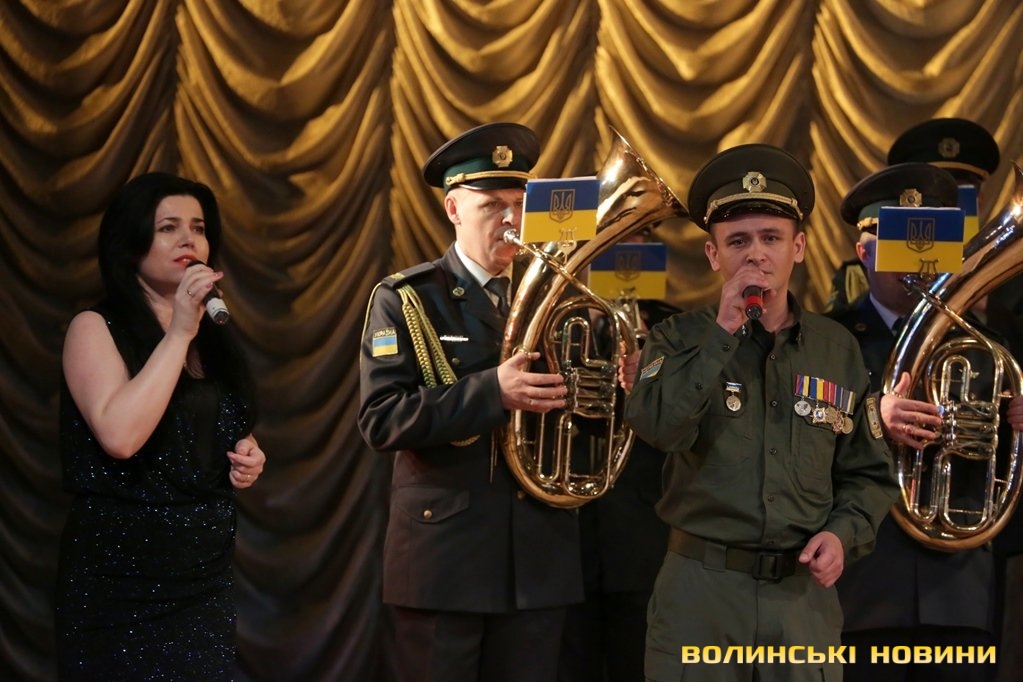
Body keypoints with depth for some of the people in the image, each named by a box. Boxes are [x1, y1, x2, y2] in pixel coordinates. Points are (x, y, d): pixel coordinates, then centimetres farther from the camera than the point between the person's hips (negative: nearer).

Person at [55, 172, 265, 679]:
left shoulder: (212, 336, 11)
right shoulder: (96, 328, -9)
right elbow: (120, 436, -26)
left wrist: (248, 458, 4)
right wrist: (177, 334, -22)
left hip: (206, 577, 6)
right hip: (123, 582, -6)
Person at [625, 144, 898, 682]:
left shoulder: (839, 350, 7)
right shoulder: (681, 338, 2)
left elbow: (867, 473, 12)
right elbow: (660, 427, -18)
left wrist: (842, 534, -6)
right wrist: (723, 332, -15)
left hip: (803, 593, 2)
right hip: (700, 590, -2)